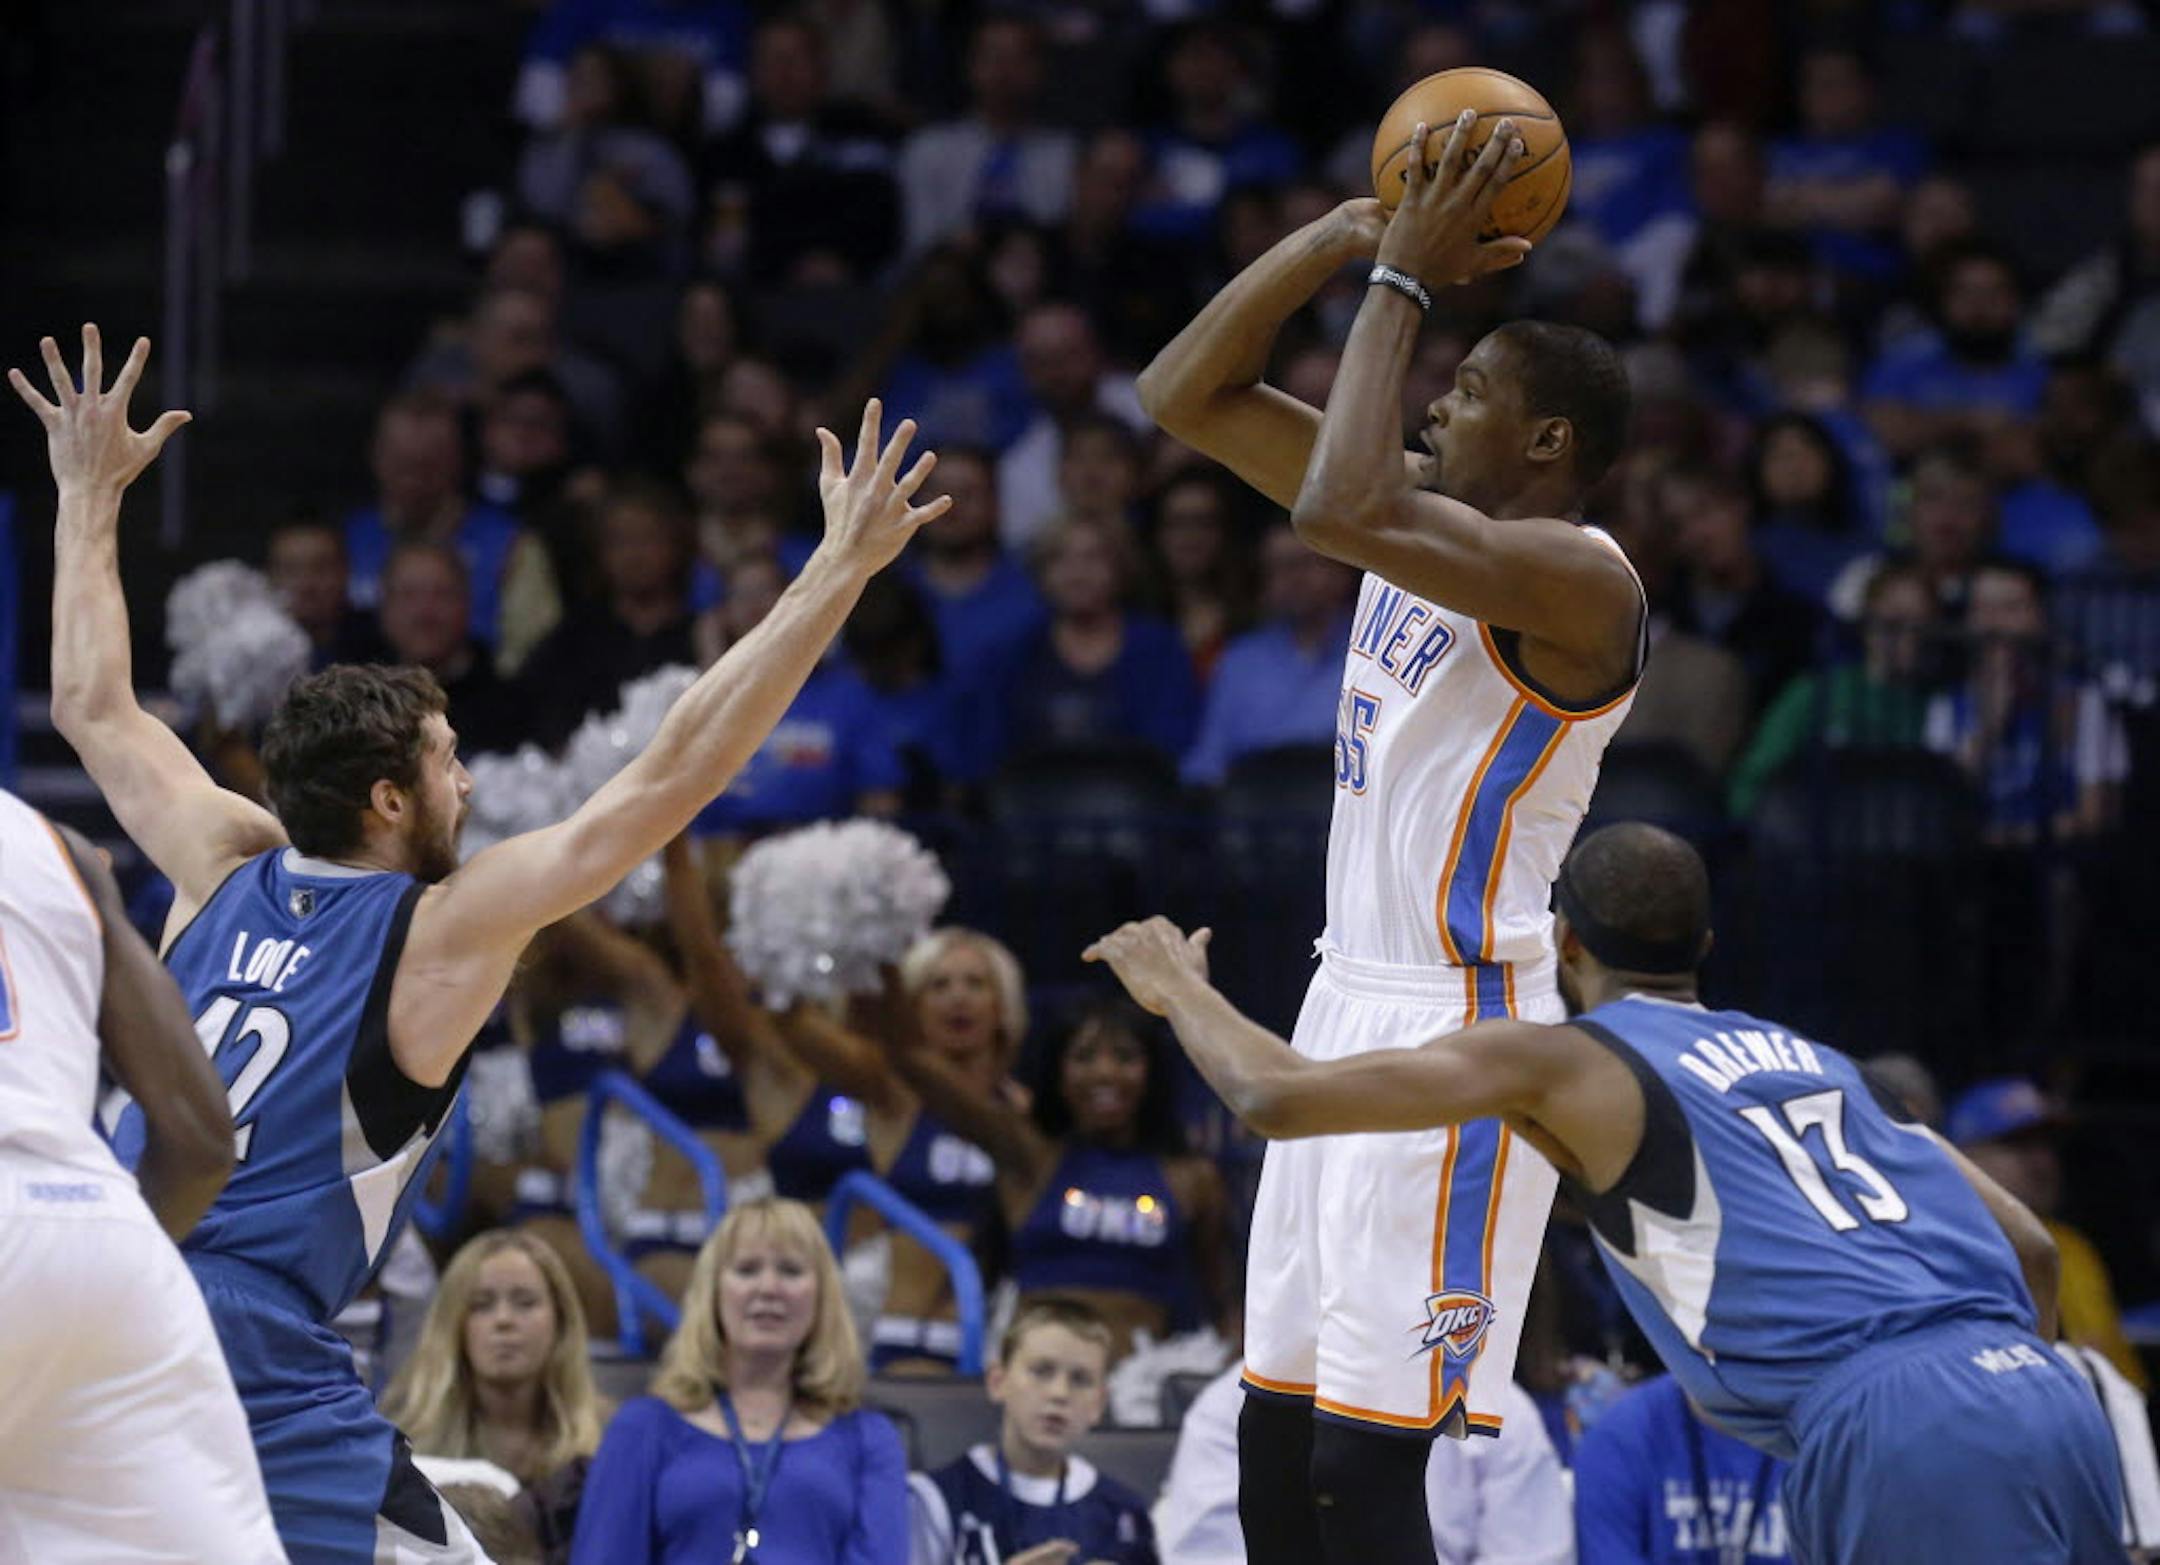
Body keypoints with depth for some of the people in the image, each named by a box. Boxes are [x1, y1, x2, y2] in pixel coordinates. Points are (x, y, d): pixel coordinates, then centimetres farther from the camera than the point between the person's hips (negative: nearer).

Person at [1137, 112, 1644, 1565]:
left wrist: (1403, 283, -21)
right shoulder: (1430, 510, 11)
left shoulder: (1577, 580, -16)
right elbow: (1186, 395, 11)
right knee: (1278, 1443, 10)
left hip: (1458, 1033, -10)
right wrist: (1348, 236, -1)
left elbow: (1341, 508, -31)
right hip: (1352, 1006, 10)